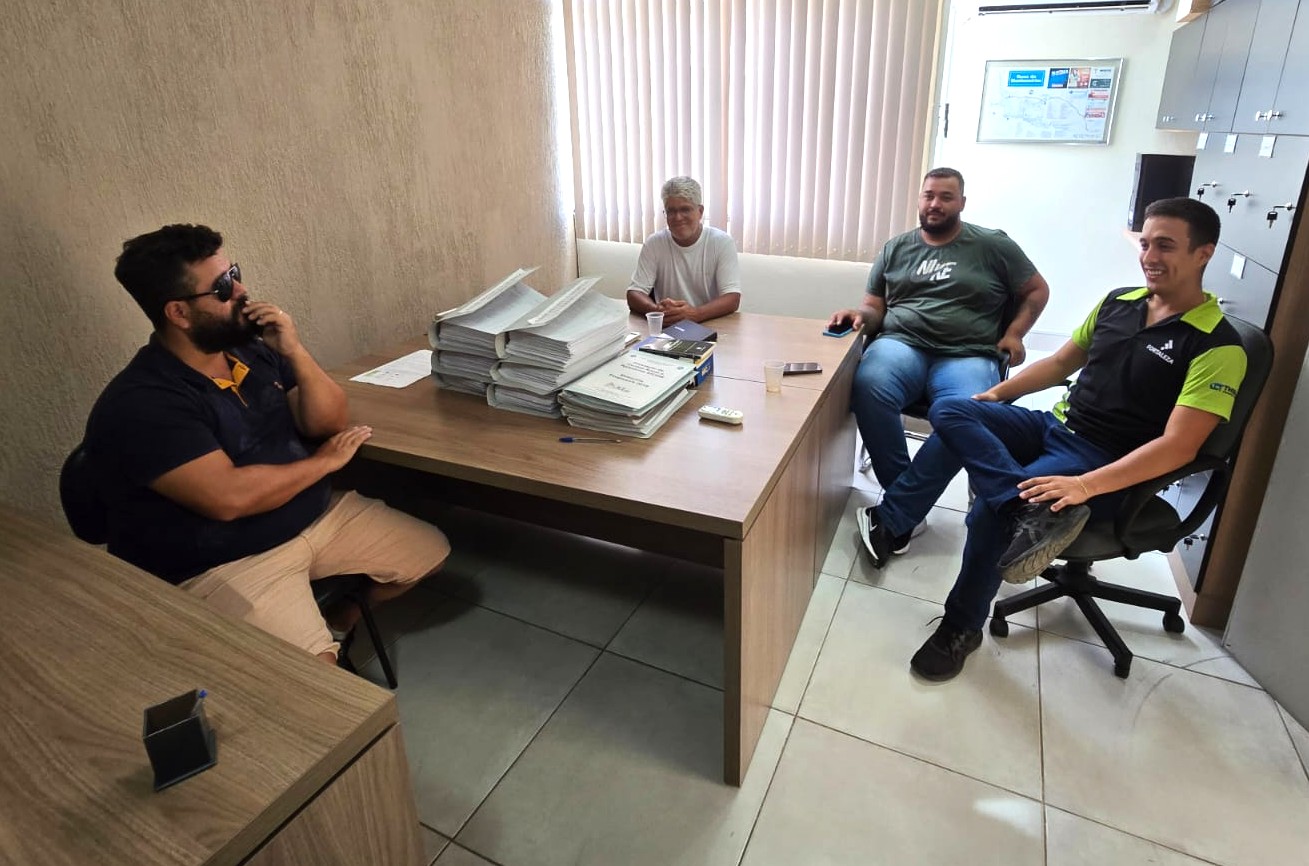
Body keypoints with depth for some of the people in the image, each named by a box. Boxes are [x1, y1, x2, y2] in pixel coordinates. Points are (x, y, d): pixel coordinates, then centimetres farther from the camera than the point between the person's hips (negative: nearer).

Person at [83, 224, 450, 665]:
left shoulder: (251, 349, 1)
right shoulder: (140, 405, -21)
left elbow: (329, 422, 2)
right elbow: (229, 498, -29)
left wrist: (295, 352, -15)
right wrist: (324, 461, -15)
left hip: (318, 515, 7)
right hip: (225, 563, -7)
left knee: (431, 550, 9)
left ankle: (339, 619, 29)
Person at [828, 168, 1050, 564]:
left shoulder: (993, 245, 12)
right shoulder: (896, 247, 18)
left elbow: (1037, 290, 18)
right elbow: (875, 307, 16)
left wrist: (1015, 333, 3)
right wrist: (860, 315, -7)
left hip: (967, 356, -1)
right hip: (902, 344, 2)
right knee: (869, 387, -36)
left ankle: (891, 517, -24)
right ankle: (909, 509, -23)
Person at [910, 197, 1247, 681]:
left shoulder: (1217, 346, -12)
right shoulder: (1118, 301, 10)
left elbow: (1179, 446, -20)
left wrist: (1085, 486, -32)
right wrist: (999, 392, 9)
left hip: (1107, 465, -7)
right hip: (1054, 426, 7)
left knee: (990, 511, -30)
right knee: (949, 411, -17)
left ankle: (961, 628, -9)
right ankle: (1035, 511, -37)